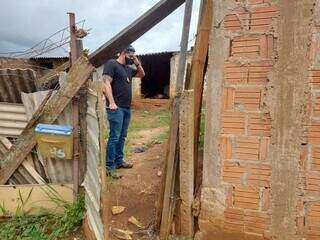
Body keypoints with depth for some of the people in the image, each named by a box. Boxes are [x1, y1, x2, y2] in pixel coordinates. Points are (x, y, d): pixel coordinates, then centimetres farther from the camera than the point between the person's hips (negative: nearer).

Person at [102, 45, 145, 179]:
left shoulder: (128, 68, 20)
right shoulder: (111, 64, -4)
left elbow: (142, 74, 32)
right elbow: (106, 83, -15)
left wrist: (137, 63, 14)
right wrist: (111, 102, -24)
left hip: (127, 108, 8)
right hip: (116, 108, -8)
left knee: (122, 137, 13)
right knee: (114, 137, -8)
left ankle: (119, 161, 23)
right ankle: (109, 167, -2)